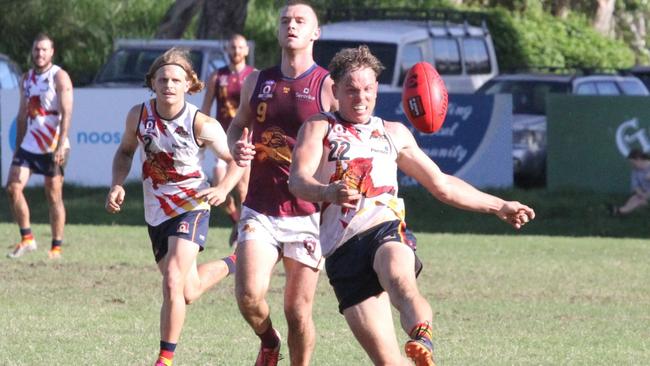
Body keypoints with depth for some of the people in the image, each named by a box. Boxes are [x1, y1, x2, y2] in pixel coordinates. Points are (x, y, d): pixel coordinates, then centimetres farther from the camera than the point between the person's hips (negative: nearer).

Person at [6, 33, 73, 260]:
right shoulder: (27, 78, 13)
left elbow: (66, 114, -16)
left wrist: (60, 146, -25)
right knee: (13, 187, -5)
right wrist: (17, 146, 16)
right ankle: (26, 239, 4)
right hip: (29, 145, 6)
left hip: (53, 147, -6)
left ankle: (56, 247, 5)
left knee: (54, 195, -1)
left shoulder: (59, 77, -8)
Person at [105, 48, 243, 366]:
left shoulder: (202, 125, -21)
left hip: (191, 207, -5)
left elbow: (236, 160, -8)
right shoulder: (138, 115, -10)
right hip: (155, 211, 5)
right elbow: (125, 151, 10)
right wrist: (117, 185, -7)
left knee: (173, 283, -25)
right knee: (188, 293, 18)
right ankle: (231, 265, 52)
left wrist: (223, 190, -26)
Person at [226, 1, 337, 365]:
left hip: (307, 215, -3)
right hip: (260, 210, 3)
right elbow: (238, 125, 24)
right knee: (249, 295, -14)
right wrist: (238, 147, 1)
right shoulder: (257, 82, 10)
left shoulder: (328, 86, -3)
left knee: (298, 311, 1)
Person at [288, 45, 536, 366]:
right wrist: (328, 192, -25)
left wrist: (499, 207, 39)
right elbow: (298, 180, -2)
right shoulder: (319, 129, 17)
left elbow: (442, 185, 38)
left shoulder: (393, 133, 28)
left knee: (399, 278, -39)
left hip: (387, 230, 0)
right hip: (343, 250, 0)